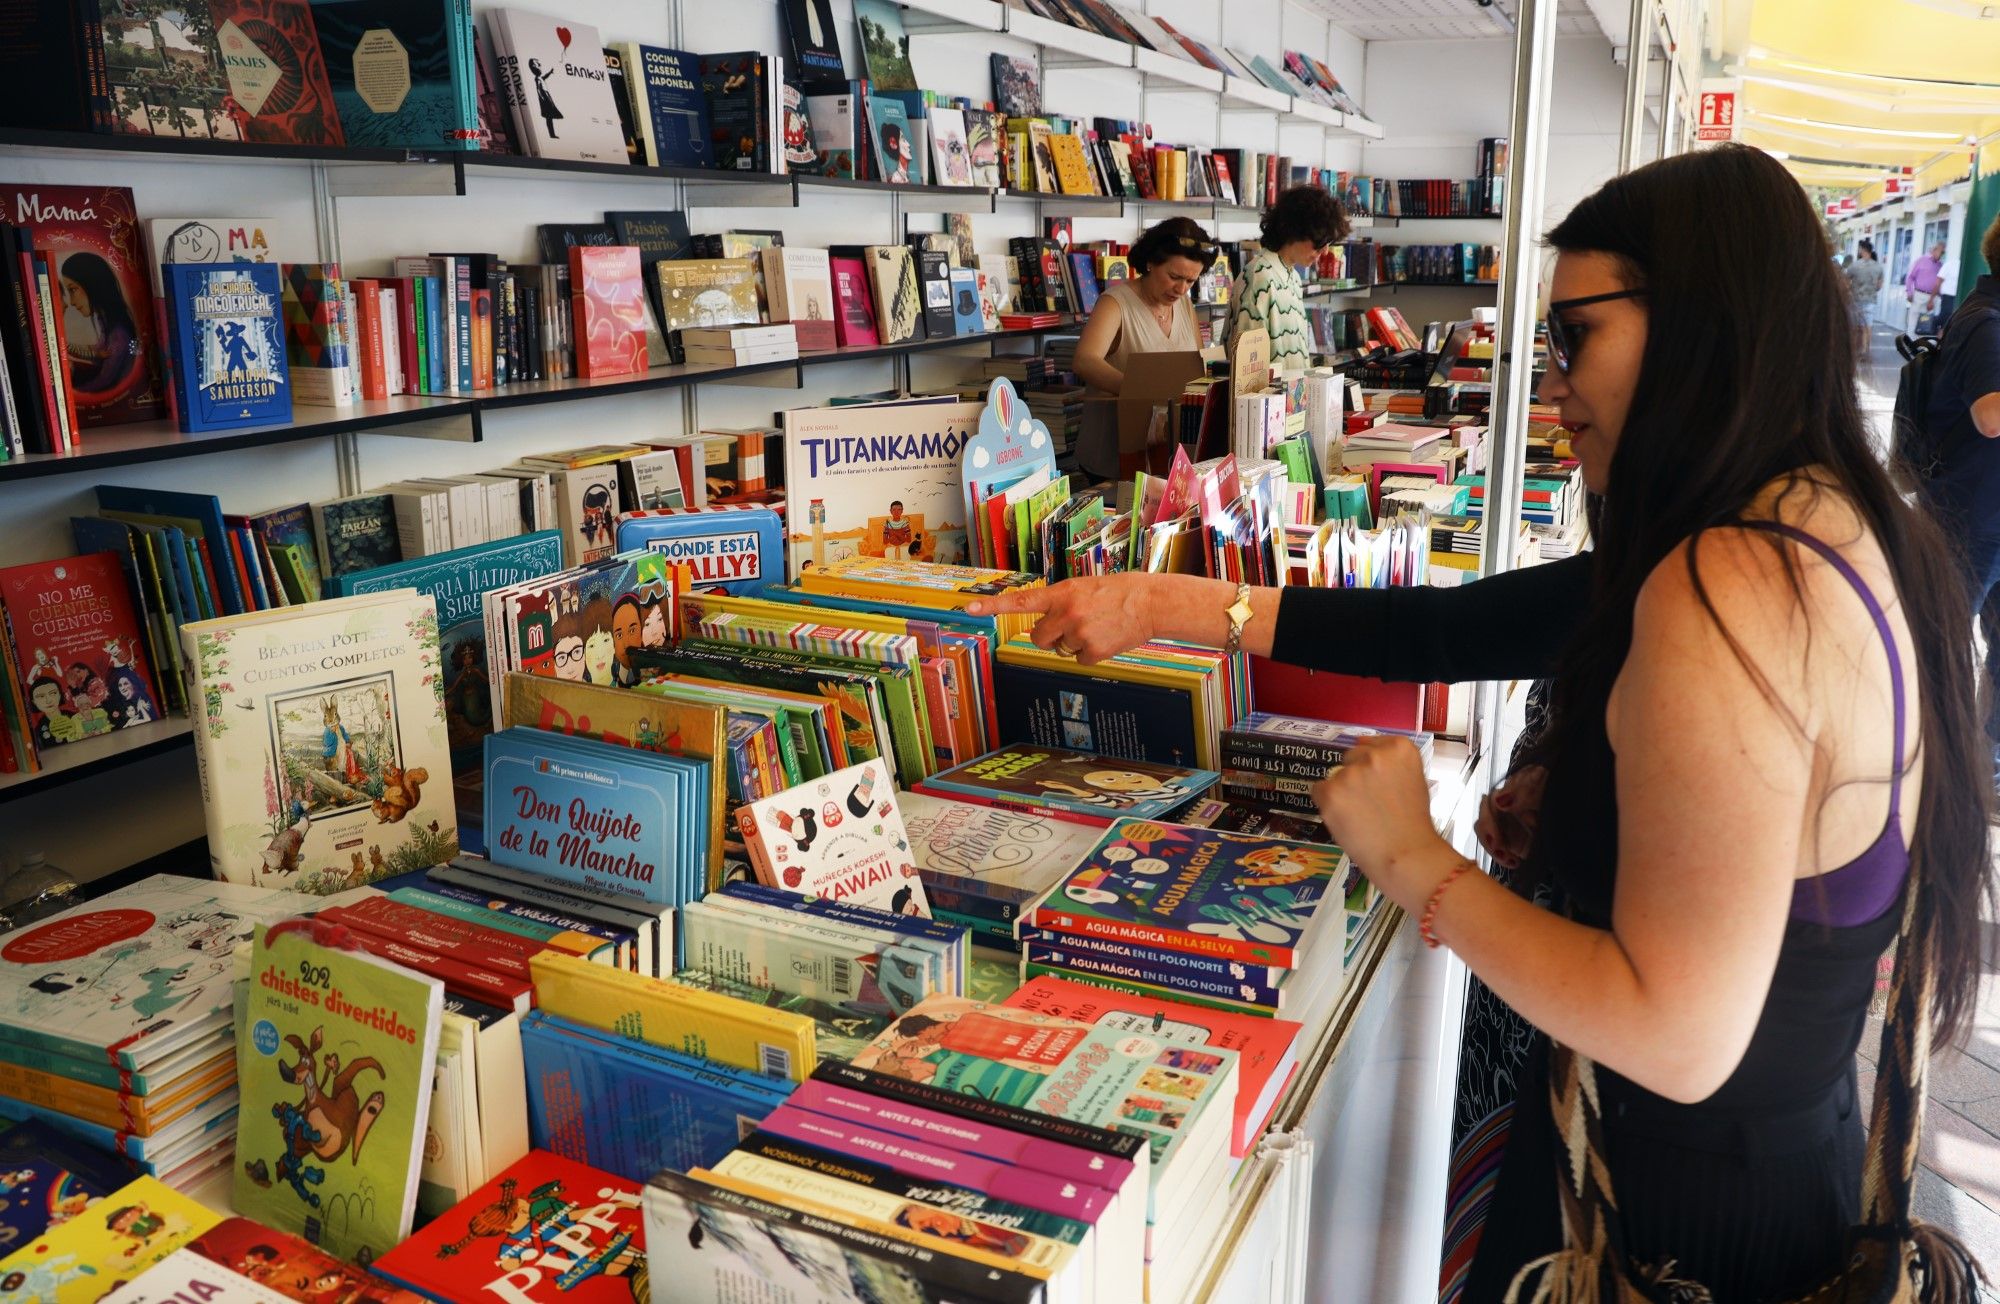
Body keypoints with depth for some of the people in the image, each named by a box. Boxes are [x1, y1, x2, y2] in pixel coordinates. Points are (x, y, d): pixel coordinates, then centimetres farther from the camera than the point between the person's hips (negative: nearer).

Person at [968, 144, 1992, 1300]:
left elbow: (1681, 1039, -30)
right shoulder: (1841, 533, 0)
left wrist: (1414, 865, -19)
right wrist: (1160, 607, -1)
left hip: (1677, 1205, -8)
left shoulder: (1728, 589, -29)